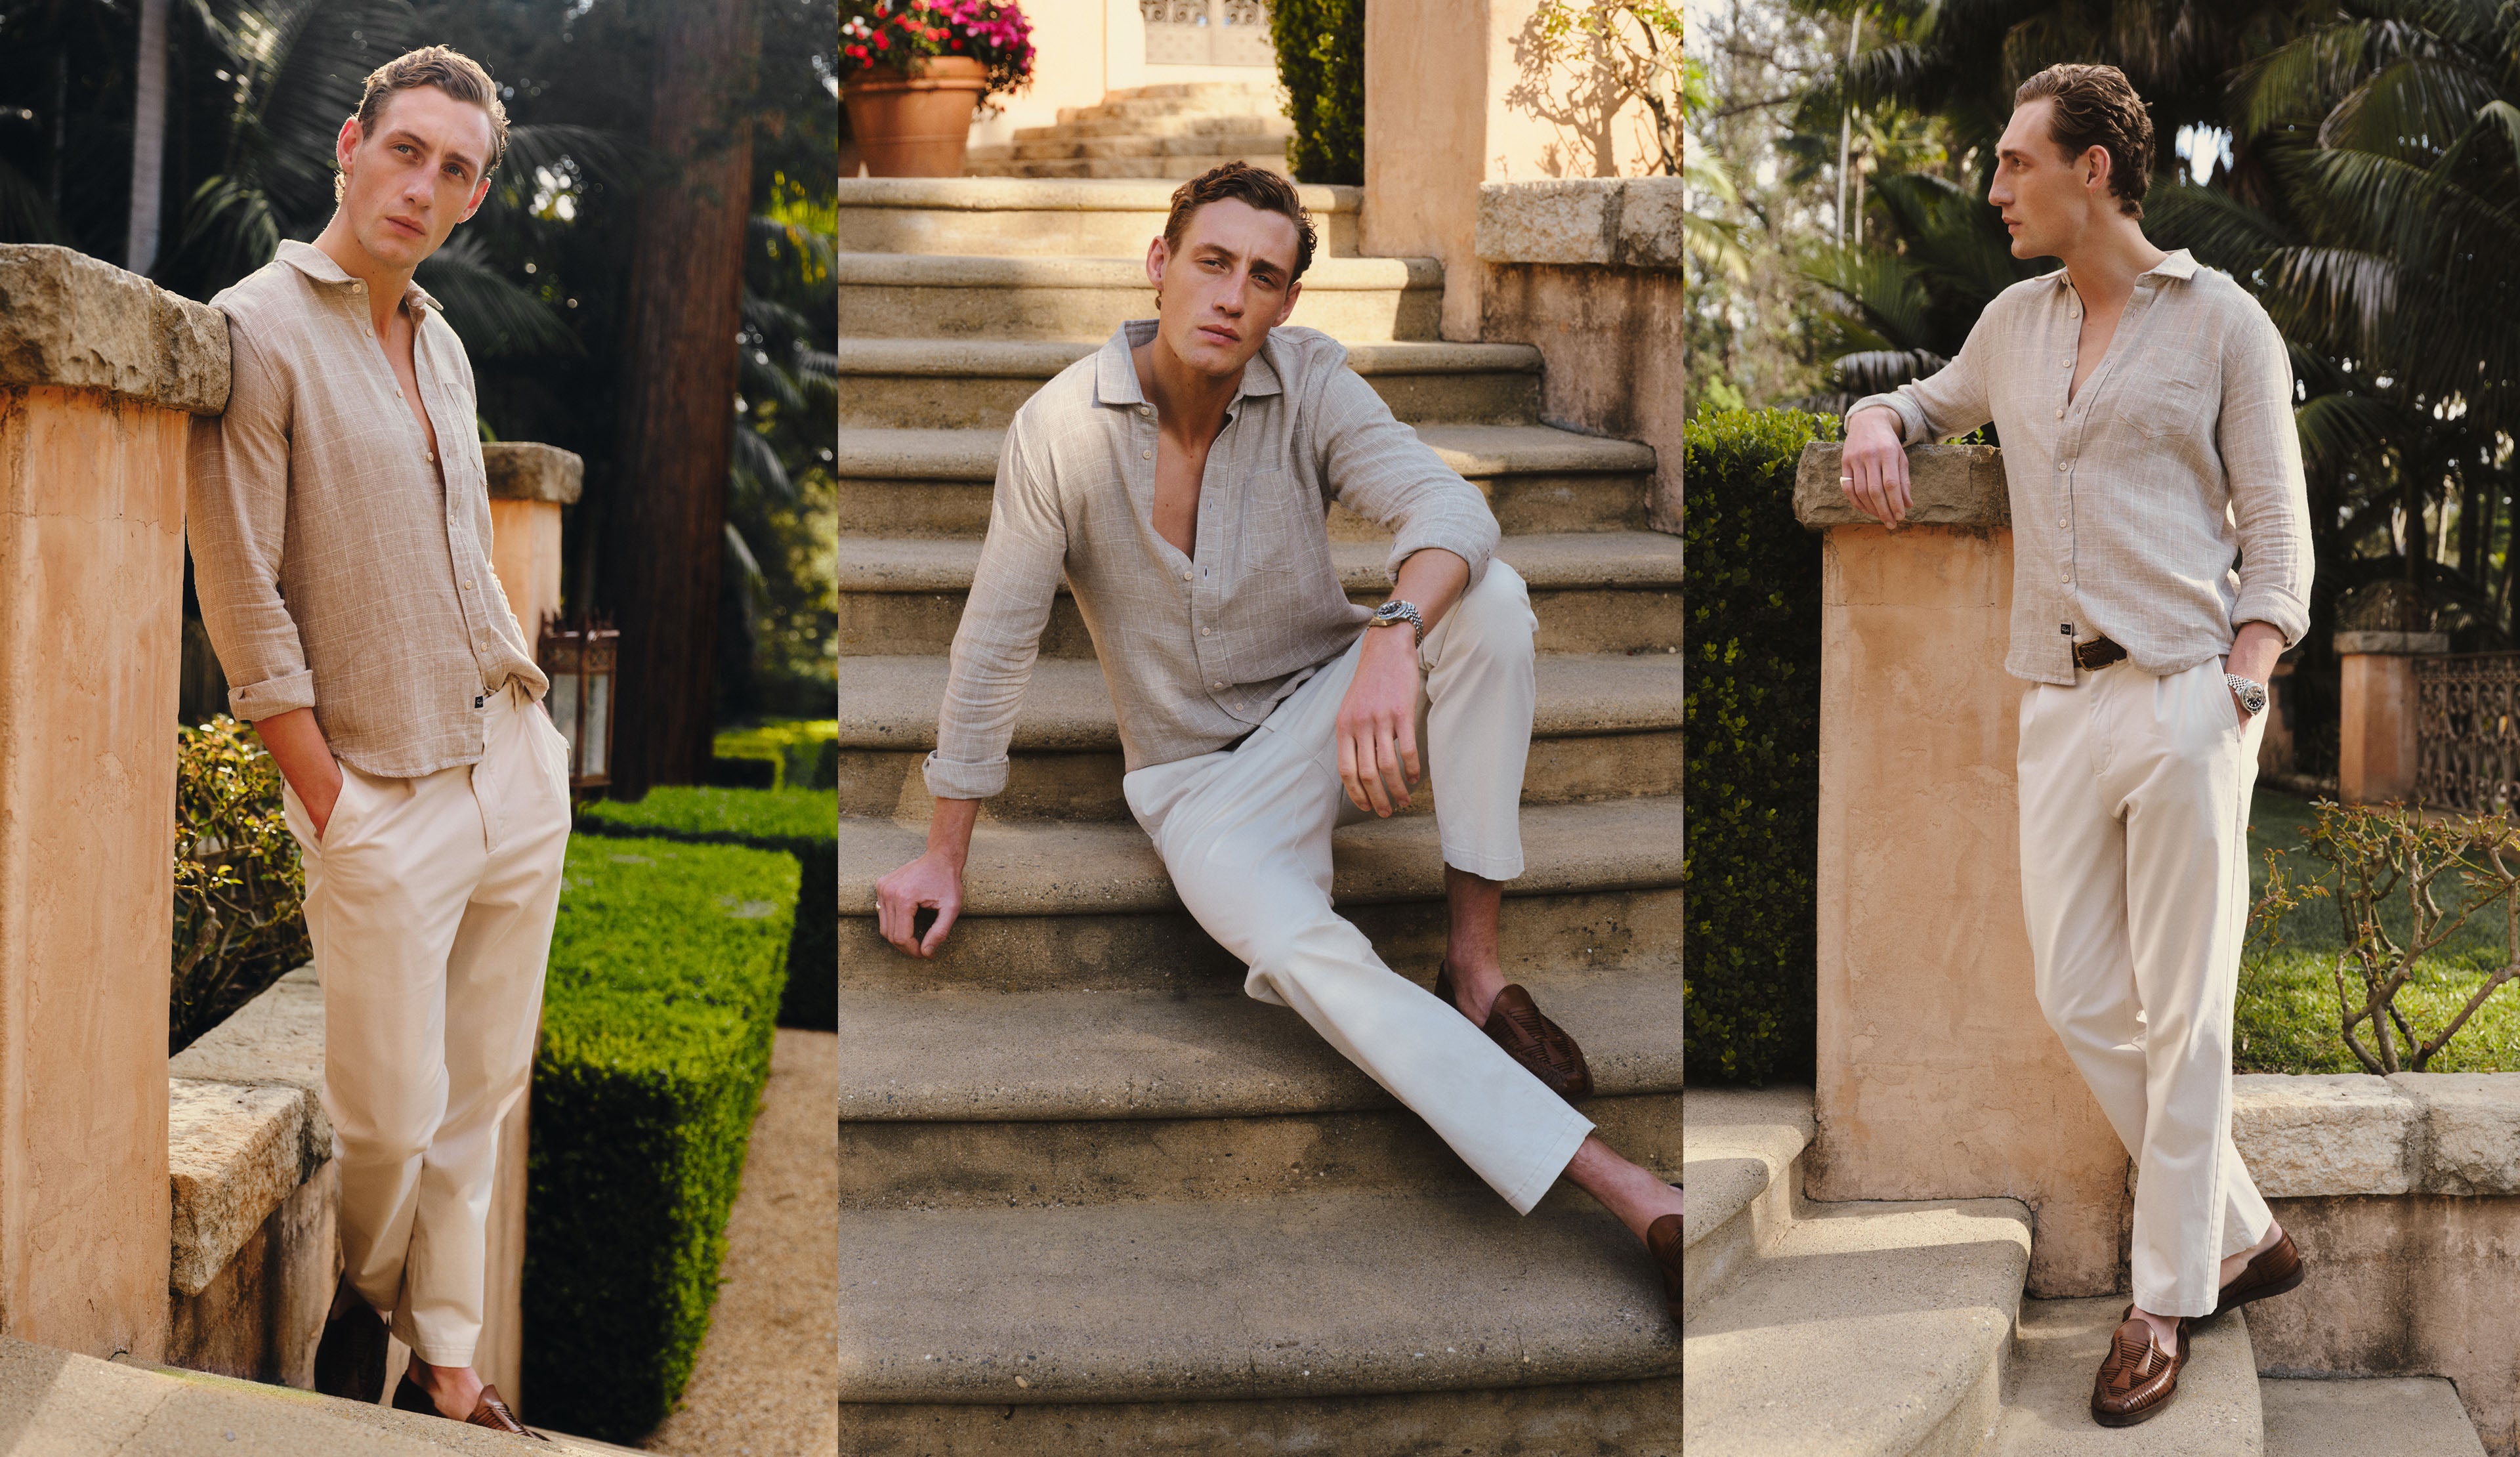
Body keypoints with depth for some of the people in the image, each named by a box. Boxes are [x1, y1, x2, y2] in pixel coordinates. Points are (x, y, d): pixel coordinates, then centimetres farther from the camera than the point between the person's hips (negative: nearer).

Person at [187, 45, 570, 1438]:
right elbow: (243, 601, -11)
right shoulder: (259, 328, -8)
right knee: (390, 1117, 0)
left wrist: (531, 728, 12)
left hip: (519, 773, 6)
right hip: (386, 801, -6)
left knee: (477, 1102, 11)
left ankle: (448, 1365, 24)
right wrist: (329, 802, -12)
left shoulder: (442, 345, 14)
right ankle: (356, 1306, 28)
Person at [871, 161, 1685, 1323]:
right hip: (1201, 780, -2)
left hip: (1333, 708, 2)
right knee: (1305, 956, -33)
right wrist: (945, 856, -1)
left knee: (1490, 599, -28)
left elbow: (1447, 505, -27)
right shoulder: (1062, 428, -14)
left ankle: (1475, 961, -23)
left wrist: (1393, 640, -49)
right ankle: (1639, 1199, -41)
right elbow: (994, 641, -7)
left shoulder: (1309, 380, -10)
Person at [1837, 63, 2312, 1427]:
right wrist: (1876, 417, 10)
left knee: (2181, 1013, 1)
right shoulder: (2016, 321, 15)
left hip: (2183, 695, -5)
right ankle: (2244, 1238, 22)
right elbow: (1936, 401, 35)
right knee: (2080, 1003, 5)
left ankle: (2167, 1295, 13)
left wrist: (2242, 689, -13)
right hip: (2058, 704, 5)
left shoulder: (2221, 320, 1)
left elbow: (2277, 529, 0)